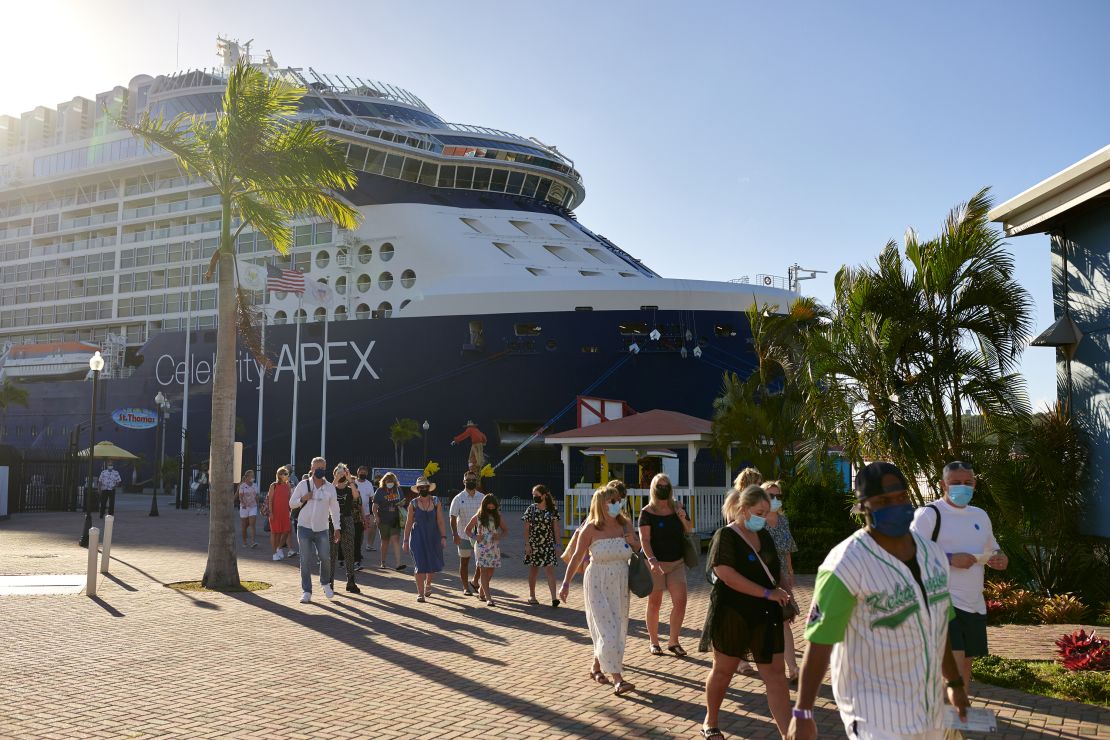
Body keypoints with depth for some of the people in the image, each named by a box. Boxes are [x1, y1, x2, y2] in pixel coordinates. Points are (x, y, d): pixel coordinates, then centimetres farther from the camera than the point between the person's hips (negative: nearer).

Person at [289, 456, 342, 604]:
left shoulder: (330, 488, 2)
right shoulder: (303, 485, -1)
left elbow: (334, 509, 7)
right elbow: (291, 503, 5)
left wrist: (337, 528, 4)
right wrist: (303, 499, -15)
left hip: (321, 529, 1)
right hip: (304, 527, -1)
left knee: (325, 558, -4)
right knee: (305, 560, -1)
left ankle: (326, 583, 23)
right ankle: (306, 592, 9)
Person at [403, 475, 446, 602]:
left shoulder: (436, 502, 1)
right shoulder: (413, 504, -1)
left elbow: (440, 521, -1)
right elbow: (408, 523, 2)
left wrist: (443, 536, -10)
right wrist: (406, 540, 1)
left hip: (433, 536, 2)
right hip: (418, 538, -2)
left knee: (433, 564, 8)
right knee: (420, 566, -5)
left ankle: (427, 584, 37)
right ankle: (420, 593, 4)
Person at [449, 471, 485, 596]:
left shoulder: (482, 498, 4)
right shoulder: (458, 499, -5)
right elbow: (453, 517, -7)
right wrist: (455, 535, -16)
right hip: (464, 536, -3)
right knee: (464, 561, 8)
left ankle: (474, 582, 25)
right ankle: (465, 587, 21)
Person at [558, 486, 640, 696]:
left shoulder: (625, 525, 0)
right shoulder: (591, 529, -12)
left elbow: (636, 551, 14)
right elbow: (577, 557, -6)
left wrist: (633, 543, -10)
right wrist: (566, 583, -8)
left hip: (620, 584, 5)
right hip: (598, 584, -5)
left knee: (618, 629, 12)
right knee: (608, 630, -8)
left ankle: (597, 667, 33)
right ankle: (617, 679, -6)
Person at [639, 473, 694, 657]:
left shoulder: (677, 508, 5)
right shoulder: (647, 512, -7)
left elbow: (689, 532, 12)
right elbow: (644, 539, -12)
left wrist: (684, 519, -9)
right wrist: (652, 559, -27)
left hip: (677, 562, 4)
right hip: (656, 564, -3)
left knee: (680, 601, -3)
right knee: (654, 603, 5)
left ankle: (673, 641, 12)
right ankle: (654, 641, 20)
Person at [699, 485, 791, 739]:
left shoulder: (764, 536, 10)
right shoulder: (726, 536, -12)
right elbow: (726, 574, -24)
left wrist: (781, 593, 4)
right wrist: (767, 593, -23)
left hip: (765, 616, 6)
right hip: (732, 614, -6)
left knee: (775, 674, 1)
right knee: (723, 670, 9)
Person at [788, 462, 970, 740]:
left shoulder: (933, 554, 3)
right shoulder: (846, 564, -21)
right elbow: (819, 642, -20)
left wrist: (955, 682, 22)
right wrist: (803, 712, -20)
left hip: (928, 709, 7)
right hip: (875, 713, -7)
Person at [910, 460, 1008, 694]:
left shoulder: (980, 516, 15)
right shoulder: (930, 514, -8)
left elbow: (991, 550, 27)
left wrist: (1000, 558, 3)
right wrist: (950, 559, -23)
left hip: (974, 605, 7)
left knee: (966, 663, 13)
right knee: (953, 665, -16)